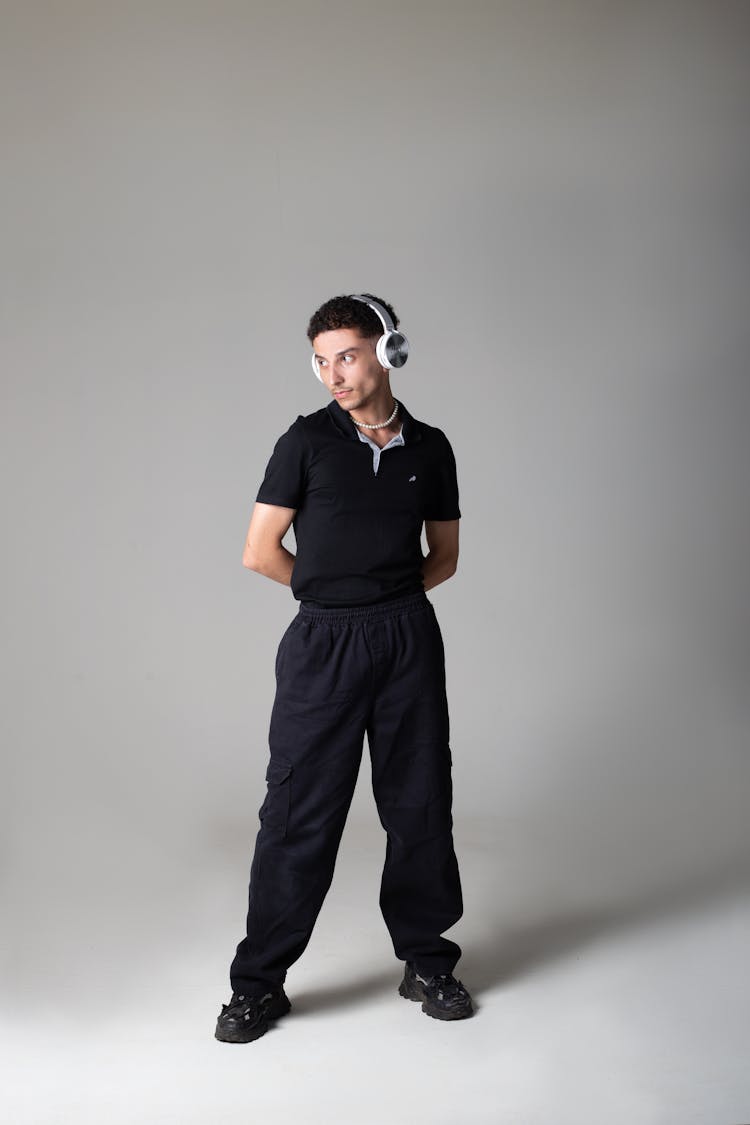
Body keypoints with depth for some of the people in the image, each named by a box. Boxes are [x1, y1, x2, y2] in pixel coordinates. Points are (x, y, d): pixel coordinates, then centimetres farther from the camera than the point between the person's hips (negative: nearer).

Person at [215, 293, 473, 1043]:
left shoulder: (429, 448, 7)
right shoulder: (307, 441, -1)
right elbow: (261, 553, -1)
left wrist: (389, 597, 2)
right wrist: (338, 591, 7)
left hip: (409, 638, 3)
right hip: (324, 643, -2)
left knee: (420, 804, 8)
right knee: (299, 812, -1)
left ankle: (427, 962, 24)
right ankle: (259, 982, 10)